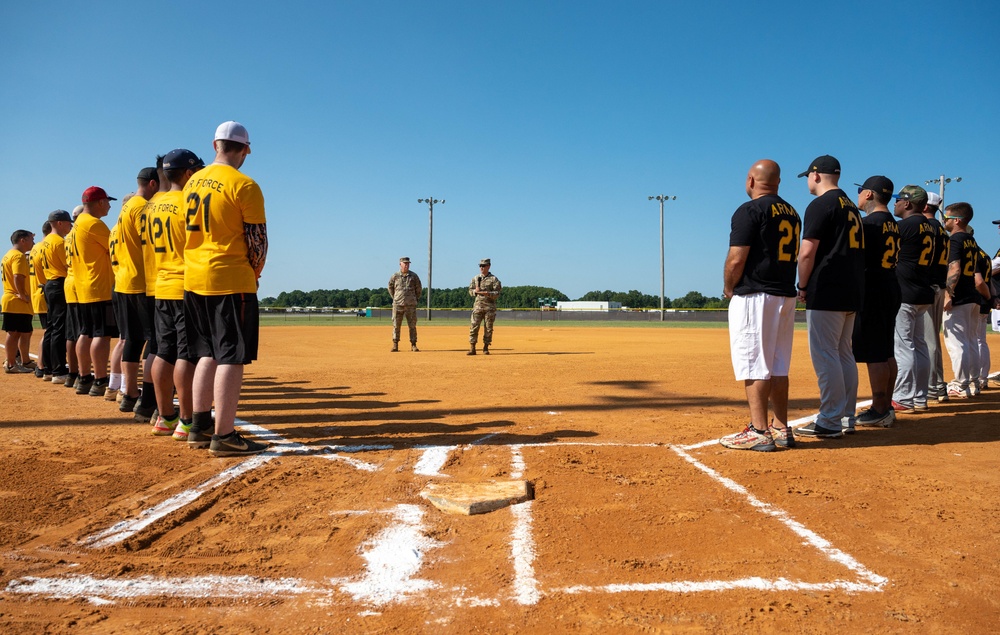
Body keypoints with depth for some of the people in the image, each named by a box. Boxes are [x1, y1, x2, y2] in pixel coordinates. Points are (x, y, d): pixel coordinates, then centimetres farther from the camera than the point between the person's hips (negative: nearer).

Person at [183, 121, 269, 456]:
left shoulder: (193, 183, 11)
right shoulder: (244, 186, -11)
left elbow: (191, 231, 16)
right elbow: (258, 240, -11)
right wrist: (254, 274, 6)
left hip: (194, 280, 8)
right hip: (231, 281, -7)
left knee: (209, 353, 16)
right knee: (231, 357, -4)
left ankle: (199, 427, 21)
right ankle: (224, 436, -3)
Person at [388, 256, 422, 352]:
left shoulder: (413, 276, 4)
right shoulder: (394, 276, 3)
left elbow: (419, 289, 13)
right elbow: (390, 288, 16)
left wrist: (416, 299, 13)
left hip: (410, 305, 0)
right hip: (398, 304, 0)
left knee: (412, 325, 1)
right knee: (396, 325, 1)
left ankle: (413, 345, 6)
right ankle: (395, 345, 7)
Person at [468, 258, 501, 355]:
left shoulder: (494, 279, 1)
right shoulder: (475, 278, 13)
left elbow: (497, 294, -6)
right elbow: (470, 291, 15)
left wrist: (487, 293, -22)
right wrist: (475, 291, -7)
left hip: (490, 306, -2)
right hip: (478, 305, 2)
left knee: (488, 328, 2)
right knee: (474, 326, -5)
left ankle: (486, 347, 13)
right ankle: (472, 348, -3)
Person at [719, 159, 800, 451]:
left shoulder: (749, 210, -10)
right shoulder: (792, 213, 16)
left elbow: (736, 260, -16)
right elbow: (794, 257, 19)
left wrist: (728, 288, 0)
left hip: (754, 296, -8)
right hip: (786, 295, 8)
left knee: (754, 364, -6)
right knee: (778, 366, 12)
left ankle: (759, 431, -7)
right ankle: (781, 428, 17)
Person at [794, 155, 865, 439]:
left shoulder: (820, 205, -9)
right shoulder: (851, 206, 19)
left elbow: (807, 252, -17)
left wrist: (803, 288, -6)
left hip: (826, 293, -9)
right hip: (852, 292, 9)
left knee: (824, 355, -6)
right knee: (844, 354, 14)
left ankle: (830, 423, -4)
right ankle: (846, 417, 19)